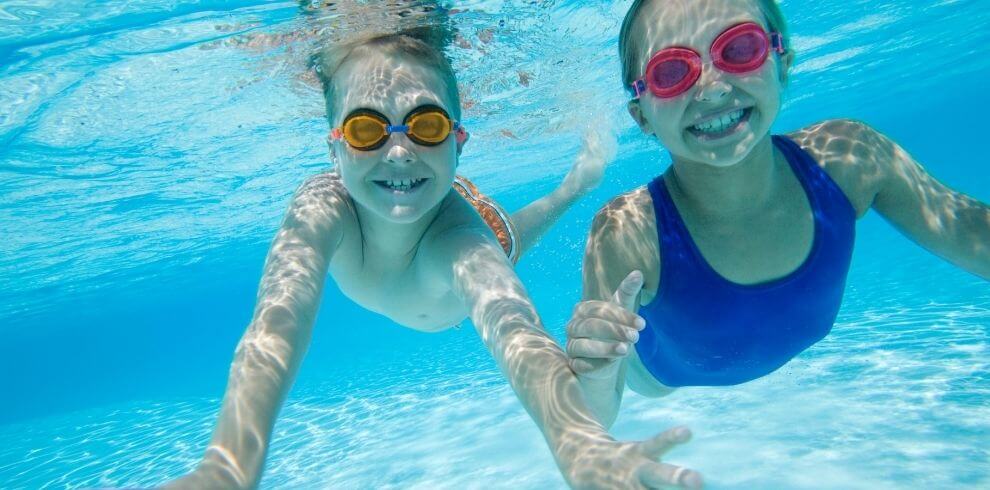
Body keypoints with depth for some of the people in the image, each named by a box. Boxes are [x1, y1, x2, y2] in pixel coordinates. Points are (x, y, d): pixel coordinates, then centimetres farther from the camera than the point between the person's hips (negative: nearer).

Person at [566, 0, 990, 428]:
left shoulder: (849, 160, -33)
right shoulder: (625, 236, -44)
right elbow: (591, 421, -39)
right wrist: (594, 379, -61)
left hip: (777, 360, 3)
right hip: (663, 373, -2)